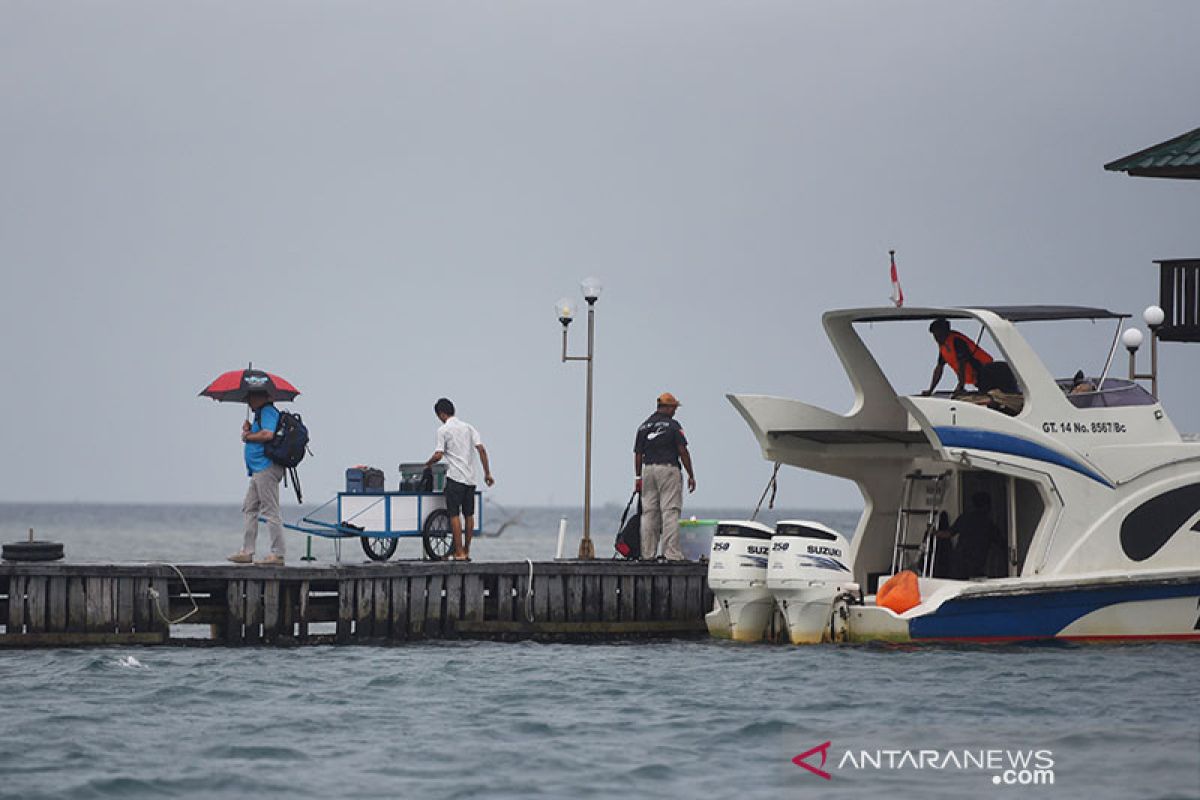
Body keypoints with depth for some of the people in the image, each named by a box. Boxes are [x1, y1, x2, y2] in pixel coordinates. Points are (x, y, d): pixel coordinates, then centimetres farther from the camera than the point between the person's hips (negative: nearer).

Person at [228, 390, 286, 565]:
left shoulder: (267, 411, -10)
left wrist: (248, 436, -10)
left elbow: (268, 434, -25)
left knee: (270, 511, -10)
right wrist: (248, 430, 5)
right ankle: (247, 551, 13)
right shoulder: (261, 413, 22)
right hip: (259, 470, 11)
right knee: (249, 509, 13)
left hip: (265, 468, -11)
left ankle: (278, 554, -10)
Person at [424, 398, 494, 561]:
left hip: (455, 477, -6)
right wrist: (487, 473, 5)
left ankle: (459, 553, -8)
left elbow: (438, 455, -12)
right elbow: (481, 449, 3)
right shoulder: (468, 427, 11)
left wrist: (428, 464, 8)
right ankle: (467, 551, 18)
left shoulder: (443, 430, -6)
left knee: (454, 515, -4)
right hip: (470, 478, 6)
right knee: (469, 515, 12)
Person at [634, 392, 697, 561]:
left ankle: (647, 554, 6)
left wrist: (638, 478, 16)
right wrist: (691, 475, -2)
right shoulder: (672, 425, -4)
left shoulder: (643, 426, 10)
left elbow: (638, 454, 10)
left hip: (648, 470, 5)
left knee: (648, 513, 8)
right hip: (668, 469, -5)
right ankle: (672, 554, -13)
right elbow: (683, 452, -7)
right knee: (670, 512, -7)